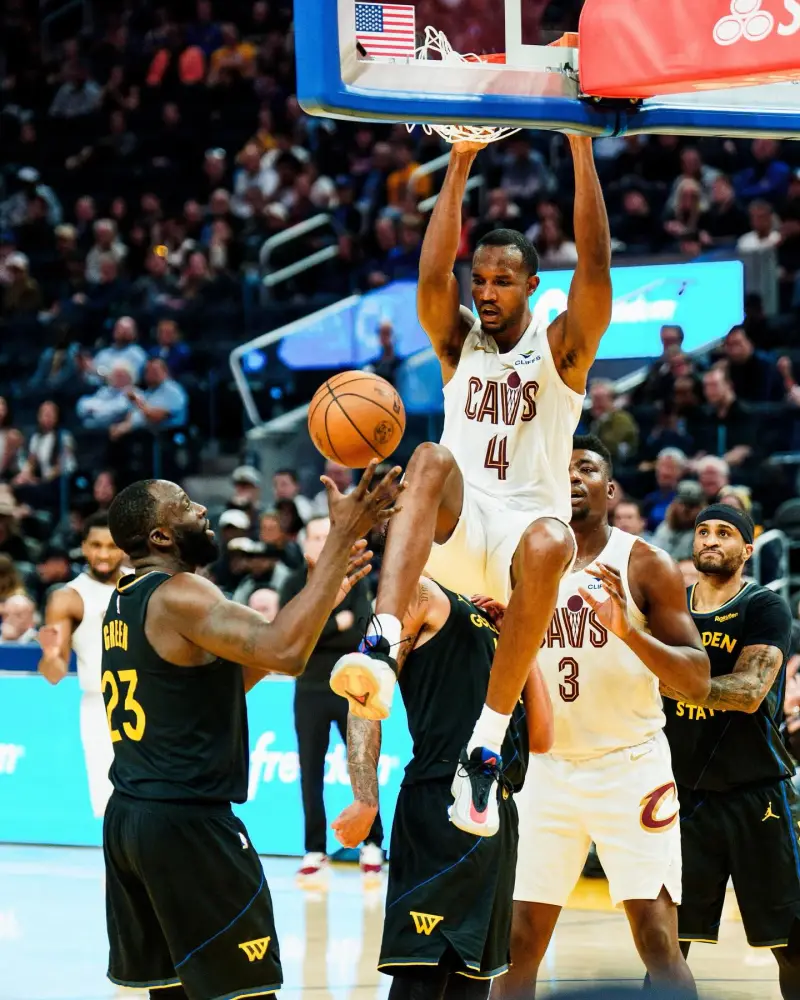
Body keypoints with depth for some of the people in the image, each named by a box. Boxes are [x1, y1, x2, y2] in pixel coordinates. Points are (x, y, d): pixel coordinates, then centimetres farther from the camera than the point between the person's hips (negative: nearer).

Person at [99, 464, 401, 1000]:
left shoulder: (125, 602, 14)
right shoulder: (178, 595, -16)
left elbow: (224, 678, 21)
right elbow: (284, 653, -30)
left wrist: (320, 599, 17)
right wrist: (342, 537, -27)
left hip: (128, 816, 10)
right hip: (188, 822, -10)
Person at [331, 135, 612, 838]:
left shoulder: (560, 347, 6)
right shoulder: (458, 342, 14)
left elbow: (595, 267, -10)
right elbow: (433, 278, -6)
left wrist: (583, 154, -17)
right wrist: (461, 166, -12)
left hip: (527, 524, -2)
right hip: (456, 531, 2)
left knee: (547, 545, -40)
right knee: (433, 459, -33)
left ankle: (486, 745, -38)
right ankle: (381, 650, -54)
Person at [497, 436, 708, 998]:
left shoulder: (645, 566, -4)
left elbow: (699, 681, -9)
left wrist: (627, 628, -24)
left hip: (632, 766, -4)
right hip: (551, 768, 4)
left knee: (658, 941, -11)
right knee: (518, 943, 3)